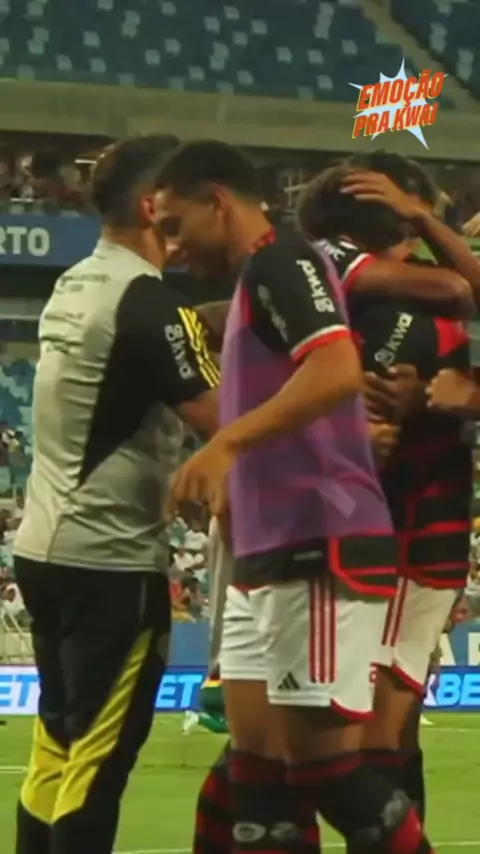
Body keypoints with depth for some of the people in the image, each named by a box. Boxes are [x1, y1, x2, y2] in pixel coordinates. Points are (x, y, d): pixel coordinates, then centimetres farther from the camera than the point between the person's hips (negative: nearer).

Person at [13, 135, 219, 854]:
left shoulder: (75, 286, 10)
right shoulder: (148, 302, -16)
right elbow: (226, 423, -20)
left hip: (47, 549, 8)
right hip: (111, 560, -8)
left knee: (59, 748, 14)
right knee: (98, 761, -4)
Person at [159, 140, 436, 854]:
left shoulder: (280, 260, -9)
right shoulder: (259, 279, 22)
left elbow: (337, 370, -27)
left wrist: (227, 442, -33)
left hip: (321, 551, -10)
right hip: (274, 554, 10)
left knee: (320, 753, -11)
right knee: (256, 757, 5)